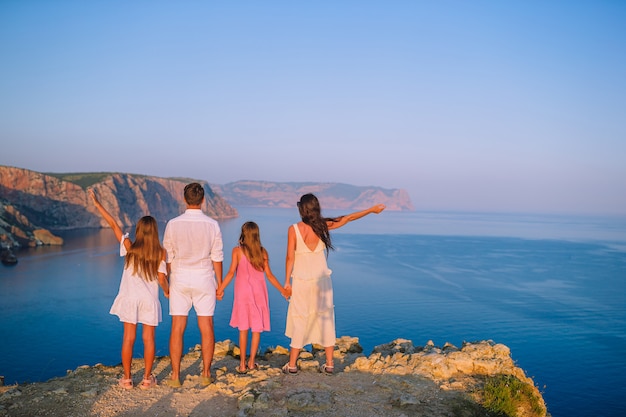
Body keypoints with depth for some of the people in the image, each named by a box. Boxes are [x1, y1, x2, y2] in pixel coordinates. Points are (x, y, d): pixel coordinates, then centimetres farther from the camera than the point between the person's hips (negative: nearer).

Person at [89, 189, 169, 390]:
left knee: (128, 338, 8)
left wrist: (97, 204, 3)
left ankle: (127, 378, 14)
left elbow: (113, 224, -3)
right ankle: (147, 378, 13)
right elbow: (162, 278, -7)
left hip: (130, 298, 1)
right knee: (148, 338, 7)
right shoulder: (160, 253, -6)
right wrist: (167, 291, 14)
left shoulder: (130, 248, -5)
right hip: (149, 299, 0)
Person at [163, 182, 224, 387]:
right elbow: (217, 257, -2)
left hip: (180, 279, 0)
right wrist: (219, 283, 8)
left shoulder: (173, 224, -5)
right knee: (206, 328, 8)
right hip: (204, 279, 0)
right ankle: (206, 374, 15)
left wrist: (167, 282, 12)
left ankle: (175, 376, 11)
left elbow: (168, 256, 1)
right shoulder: (212, 225, -6)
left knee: (177, 328, 5)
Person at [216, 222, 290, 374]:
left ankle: (242, 364, 8)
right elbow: (269, 275, 2)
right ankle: (252, 362, 14)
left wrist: (220, 289, -5)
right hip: (259, 291, 1)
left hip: (243, 291, -1)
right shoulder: (263, 252, 1)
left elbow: (231, 272, -11)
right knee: (257, 328, 9)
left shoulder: (237, 251, -5)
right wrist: (283, 290, 11)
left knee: (243, 329, 7)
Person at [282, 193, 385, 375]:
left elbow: (290, 257, -12)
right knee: (326, 319, 11)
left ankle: (292, 364, 12)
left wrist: (287, 280, -3)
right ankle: (329, 363, 16)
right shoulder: (323, 226, -6)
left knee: (299, 320, 6)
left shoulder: (294, 229, -12)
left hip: (301, 281, -2)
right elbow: (348, 218, 4)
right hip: (322, 280, 2)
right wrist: (372, 209, 15)